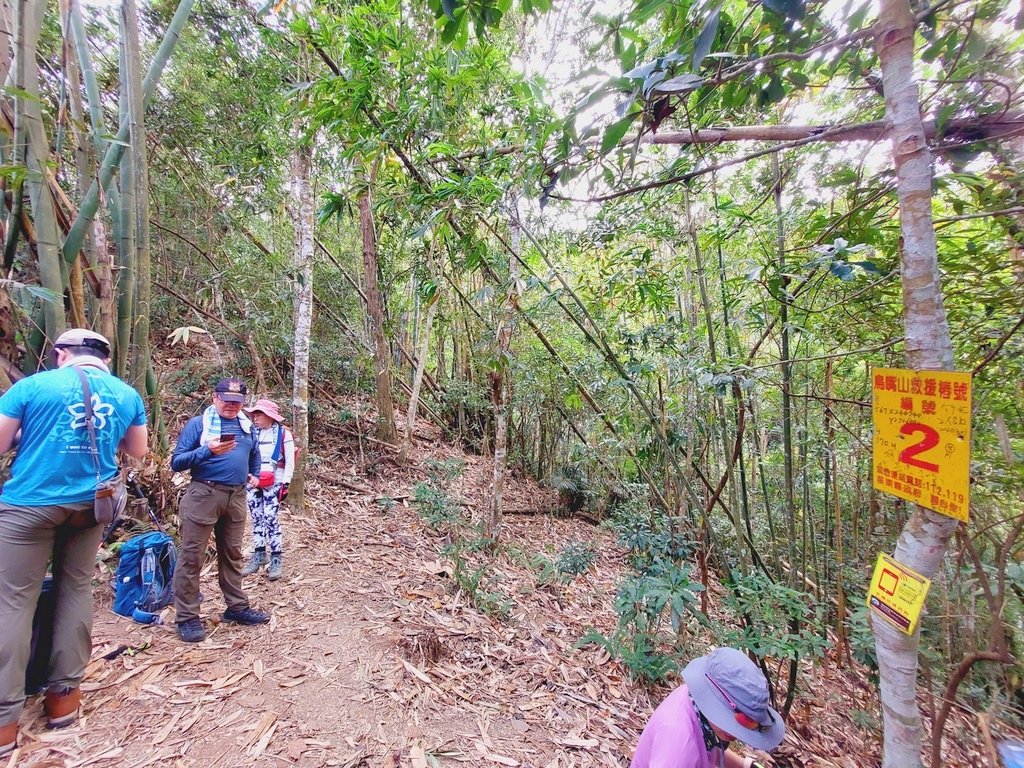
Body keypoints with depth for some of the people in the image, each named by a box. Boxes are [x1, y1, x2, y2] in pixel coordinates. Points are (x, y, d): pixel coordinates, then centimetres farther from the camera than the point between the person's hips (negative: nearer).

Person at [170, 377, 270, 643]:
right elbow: (176, 462, -10)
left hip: (237, 497, 5)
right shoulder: (198, 423, -5)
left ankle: (237, 606, 27)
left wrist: (254, 474, 11)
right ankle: (187, 617, 14)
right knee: (192, 556, 2)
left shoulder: (247, 426, 11)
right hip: (203, 495, -5)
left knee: (232, 554, 15)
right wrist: (206, 451, -25)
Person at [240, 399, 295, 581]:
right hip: (253, 484, 5)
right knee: (257, 520, 12)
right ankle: (258, 555, 25)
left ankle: (276, 560, 4)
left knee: (271, 520, -5)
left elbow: (289, 461, -5)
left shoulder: (283, 433, -5)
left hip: (273, 484, -5)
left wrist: (285, 484, -9)